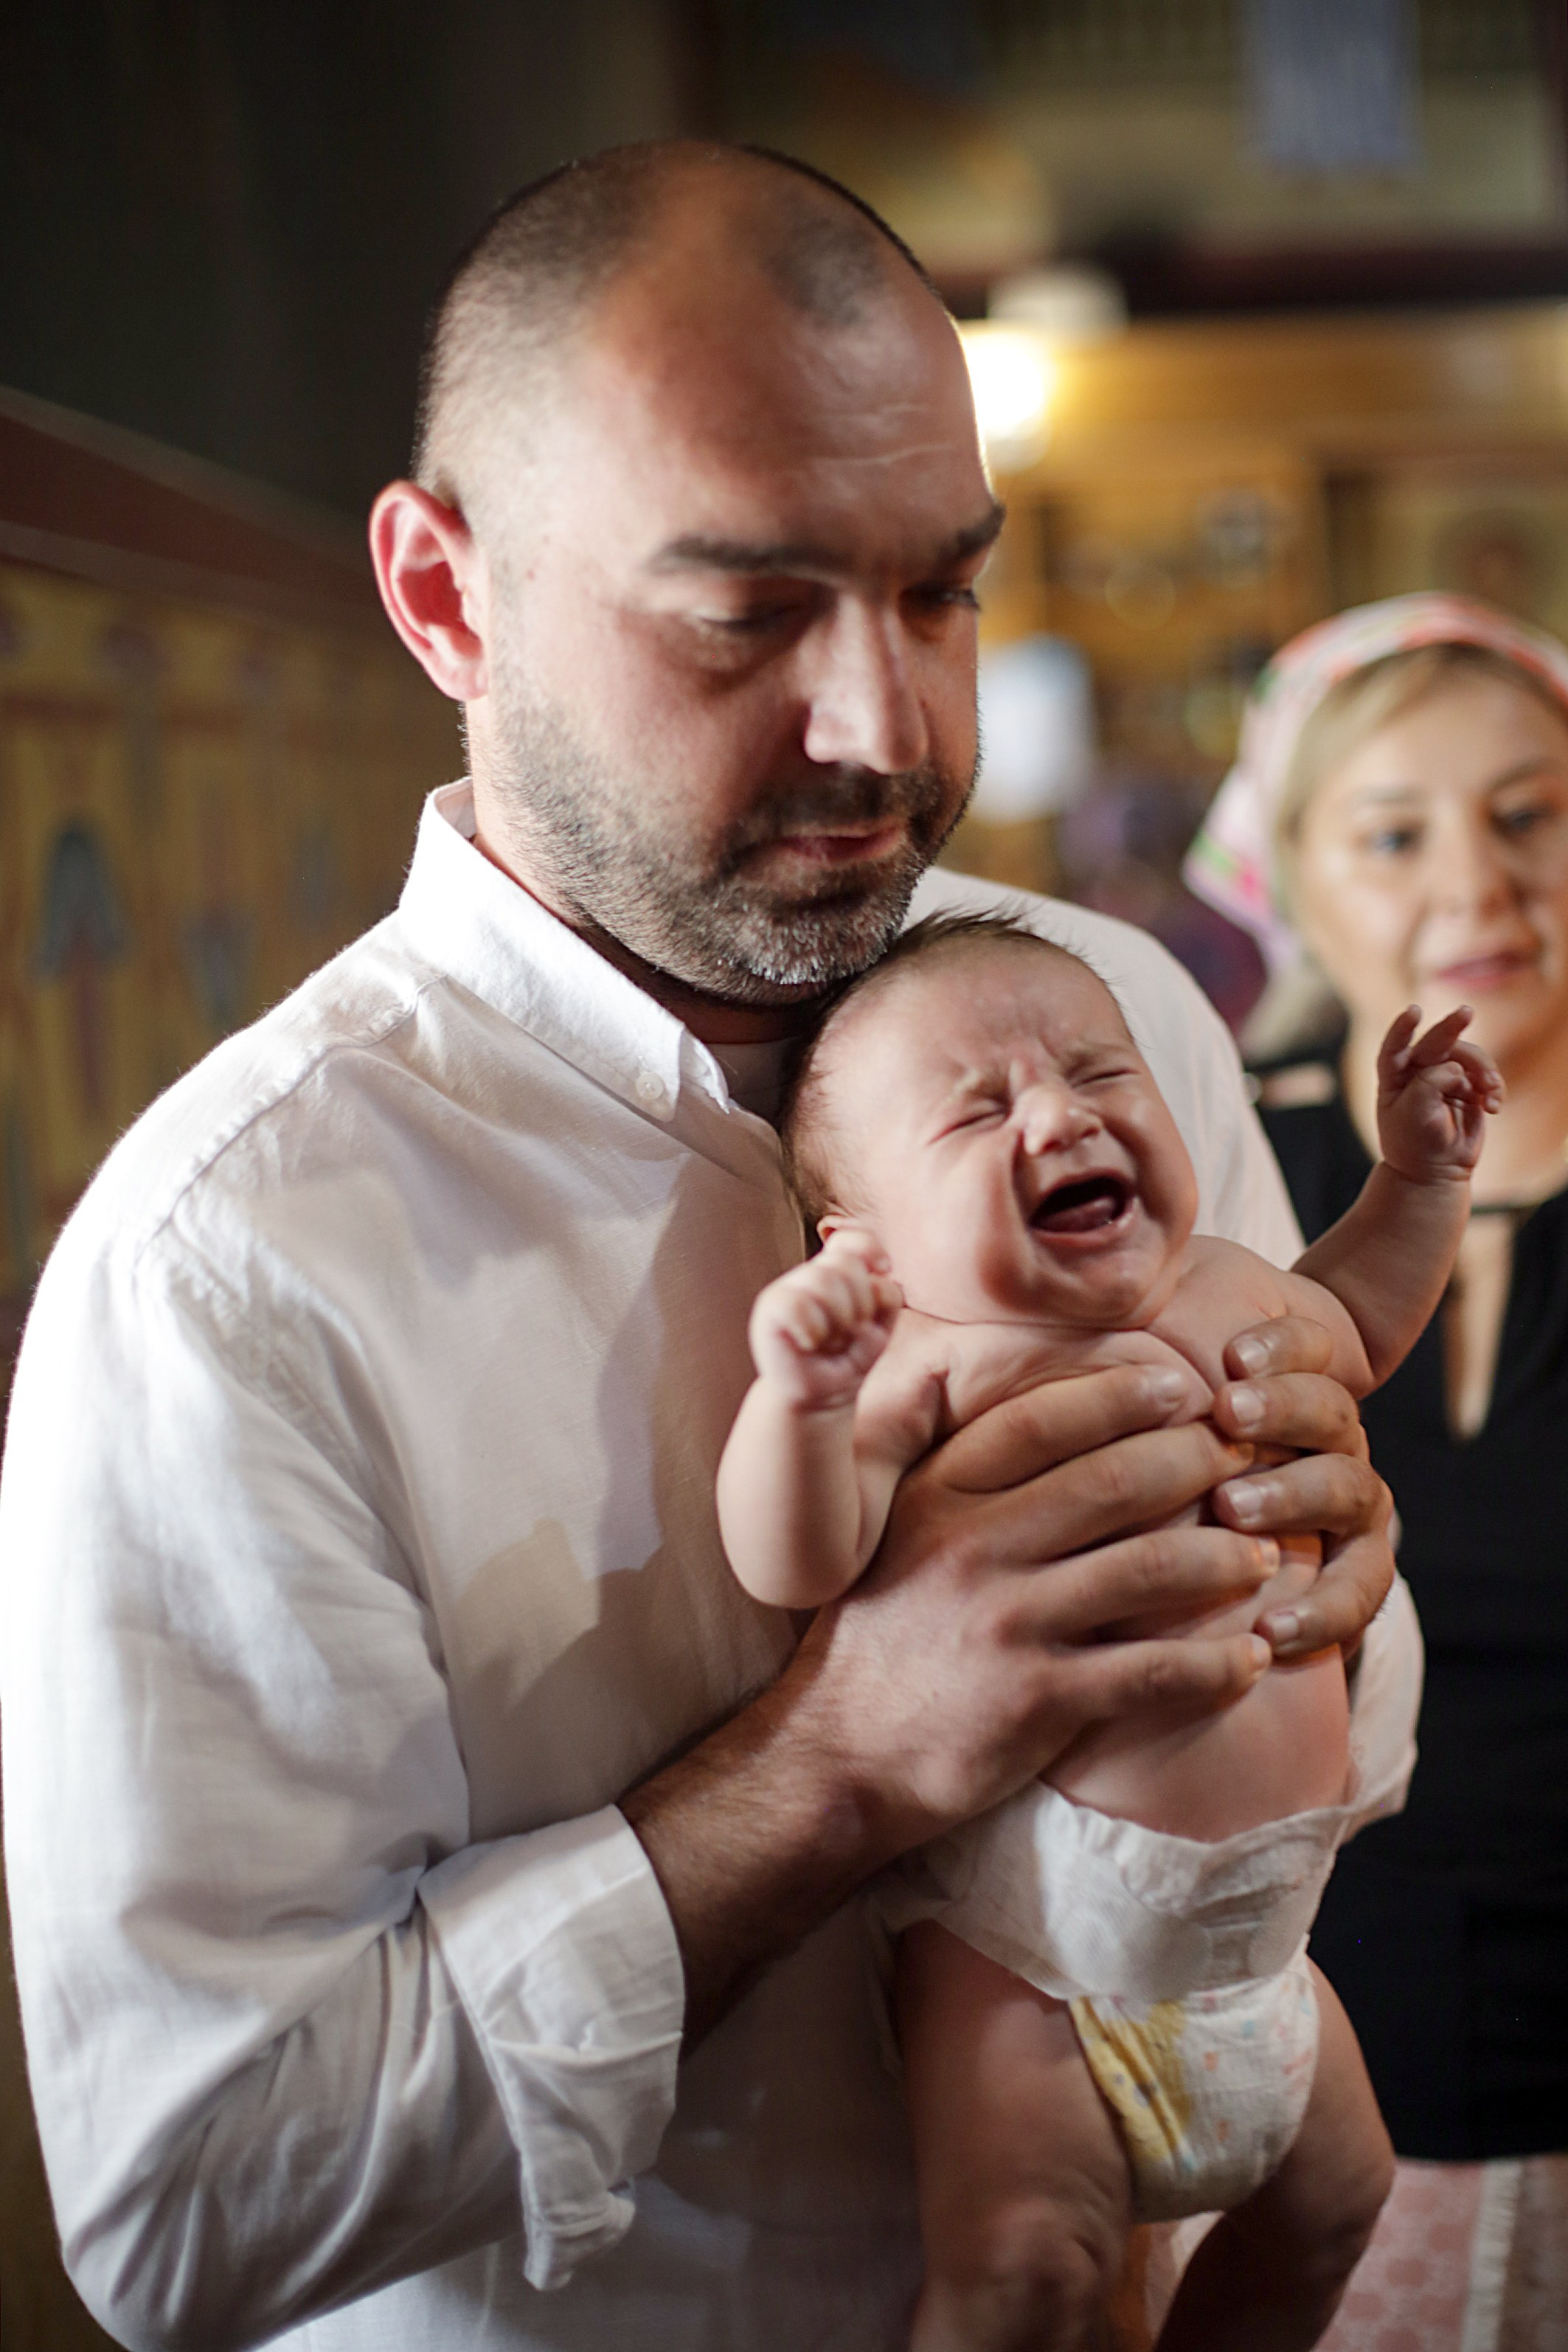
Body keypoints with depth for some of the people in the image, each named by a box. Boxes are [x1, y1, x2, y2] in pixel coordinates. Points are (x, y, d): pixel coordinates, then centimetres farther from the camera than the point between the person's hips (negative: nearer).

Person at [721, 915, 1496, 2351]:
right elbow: (795, 1564, -30)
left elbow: (1352, 1326, 29)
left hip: (1259, 1931, 7)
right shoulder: (934, 1361, -18)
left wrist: (1421, 1170, 21)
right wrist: (806, 1395, -46)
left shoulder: (1230, 1291, 6)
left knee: (1331, 2203, 20)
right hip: (1036, 1959, -7)